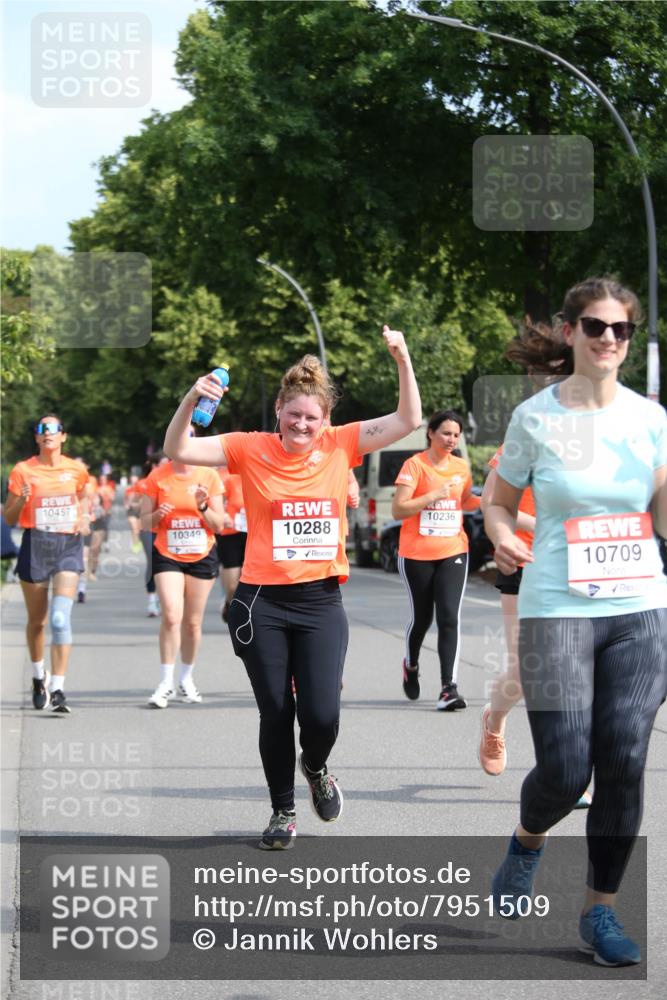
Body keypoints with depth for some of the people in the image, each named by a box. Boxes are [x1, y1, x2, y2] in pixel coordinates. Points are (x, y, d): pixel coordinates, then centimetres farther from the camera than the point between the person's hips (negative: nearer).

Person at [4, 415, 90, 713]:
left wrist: (83, 519, 6)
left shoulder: (76, 470, 4)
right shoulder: (23, 471, -2)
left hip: (69, 546, 0)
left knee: (61, 617, -15)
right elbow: (9, 519, 1)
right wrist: (21, 499, -19)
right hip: (35, 546, 0)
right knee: (37, 620, 11)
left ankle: (57, 689, -15)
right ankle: (39, 675, 36)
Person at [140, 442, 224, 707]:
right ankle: (166, 683, -10)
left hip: (202, 556, 1)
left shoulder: (209, 477, 0)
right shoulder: (157, 477, -1)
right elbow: (145, 523, 3)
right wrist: (158, 515, -18)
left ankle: (187, 679, 25)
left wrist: (203, 507, -16)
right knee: (171, 616, -17)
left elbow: (218, 525, 2)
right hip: (167, 555, -1)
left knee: (193, 622, 7)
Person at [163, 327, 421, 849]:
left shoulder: (340, 445, 3)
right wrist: (191, 401, -22)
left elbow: (408, 420, 1)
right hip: (262, 603, -1)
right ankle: (283, 811, 25)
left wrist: (403, 361, -10)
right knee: (275, 714, 5)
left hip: (321, 601, 1)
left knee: (322, 713, -8)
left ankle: (316, 766, 28)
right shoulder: (252, 449, -2)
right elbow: (179, 451, -7)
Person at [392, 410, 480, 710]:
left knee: (449, 617, -11)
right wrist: (432, 496, -22)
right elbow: (398, 510, -13)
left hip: (453, 553, 3)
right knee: (421, 617, 9)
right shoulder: (415, 465, -7)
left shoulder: (462, 467, 8)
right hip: (417, 555, -3)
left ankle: (448, 687, -14)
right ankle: (411, 665, 40)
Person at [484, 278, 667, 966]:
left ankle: (600, 912, 13)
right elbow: (500, 502, 8)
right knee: (564, 772, -7)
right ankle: (529, 840, 28)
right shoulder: (536, 417, -2)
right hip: (558, 611, -3)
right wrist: (502, 539, -14)